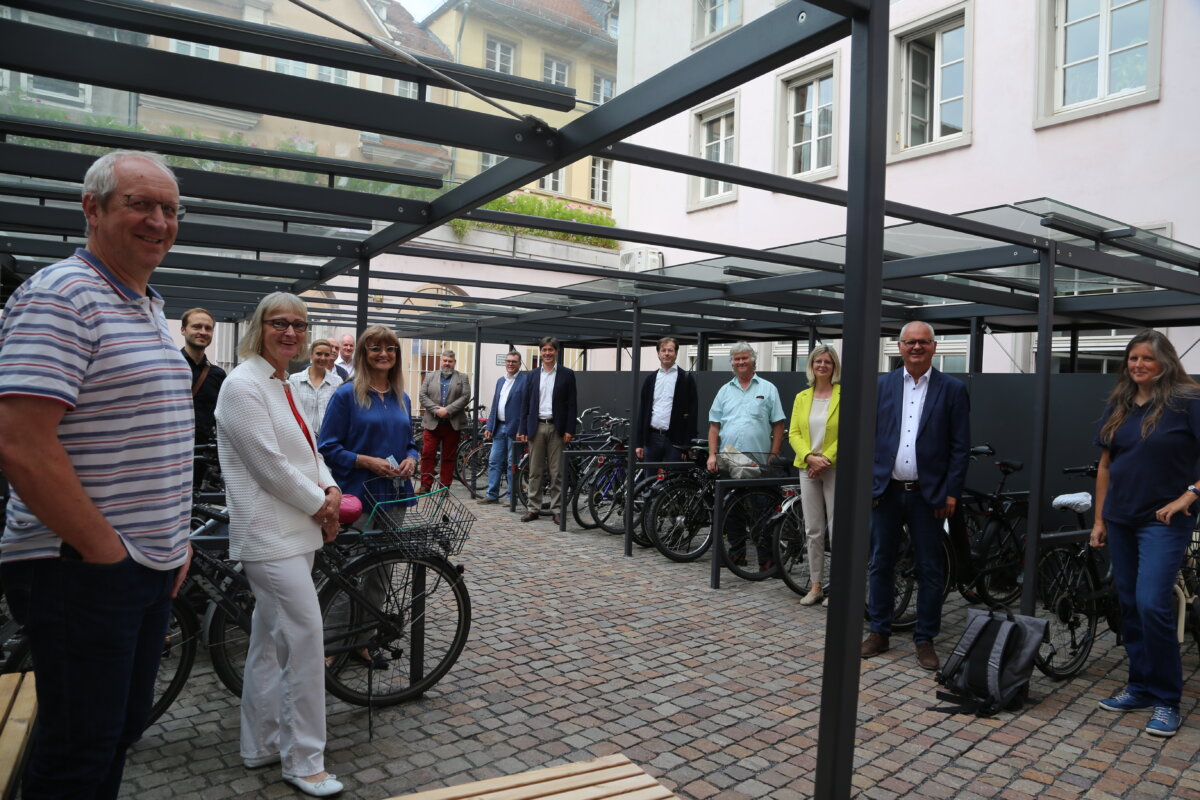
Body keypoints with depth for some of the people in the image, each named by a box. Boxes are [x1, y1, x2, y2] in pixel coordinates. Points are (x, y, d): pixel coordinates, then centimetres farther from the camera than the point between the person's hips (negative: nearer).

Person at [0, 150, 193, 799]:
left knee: (123, 731, 19)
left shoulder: (151, 308, 14)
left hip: (152, 568, 9)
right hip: (83, 570, -8)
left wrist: (177, 542, 15)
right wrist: (105, 551, -17)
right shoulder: (61, 296, -14)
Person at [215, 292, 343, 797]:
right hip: (271, 533, -9)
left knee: (271, 642, 16)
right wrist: (318, 504, -9)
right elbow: (269, 463, -19)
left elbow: (306, 448, 16)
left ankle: (261, 746, 29)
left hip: (297, 529, 9)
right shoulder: (243, 384, -14)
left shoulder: (282, 385, 13)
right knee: (305, 639, -8)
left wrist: (330, 489, -1)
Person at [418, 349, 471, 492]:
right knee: (427, 454, -3)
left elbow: (465, 396, -4)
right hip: (432, 423, 1)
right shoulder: (430, 377, 13)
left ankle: (445, 487, 11)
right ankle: (425, 486, 4)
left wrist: (447, 410, -13)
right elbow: (423, 395, 4)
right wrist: (435, 409, -11)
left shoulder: (462, 378, 9)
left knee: (449, 457, 4)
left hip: (453, 424, -1)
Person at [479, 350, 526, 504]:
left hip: (514, 428, -7)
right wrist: (489, 426, 12)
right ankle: (492, 494, 14)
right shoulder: (500, 381, 16)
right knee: (494, 461, 7)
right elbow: (495, 405, 17)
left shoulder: (525, 381, -8)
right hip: (499, 427, 7)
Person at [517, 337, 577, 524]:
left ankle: (557, 509, 8)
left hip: (556, 428, -2)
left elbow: (571, 405, -1)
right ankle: (534, 508, 13)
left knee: (557, 472, 1)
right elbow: (527, 404, 9)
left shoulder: (567, 374, 2)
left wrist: (569, 430, -8)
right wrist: (523, 429, 4)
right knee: (535, 471, 6)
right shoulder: (532, 375, 9)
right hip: (536, 427, 3)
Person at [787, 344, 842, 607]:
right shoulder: (802, 398, 10)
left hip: (835, 469, -4)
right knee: (813, 530, 8)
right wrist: (810, 457, -11)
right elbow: (794, 433, 5)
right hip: (808, 469, 4)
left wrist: (826, 459, -15)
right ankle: (816, 585, 17)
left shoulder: (844, 395, -4)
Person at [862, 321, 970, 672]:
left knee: (930, 570, 6)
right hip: (885, 490, 2)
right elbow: (868, 436, 6)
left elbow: (960, 447, -2)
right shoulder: (882, 385, 5)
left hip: (928, 494, -2)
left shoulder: (953, 389, 0)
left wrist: (951, 493, -8)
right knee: (880, 563, 10)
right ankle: (879, 632, 23)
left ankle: (925, 640, 19)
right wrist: (866, 483, -1)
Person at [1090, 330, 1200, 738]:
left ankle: (1166, 701, 1)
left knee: (1152, 605, -13)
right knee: (1129, 605, 10)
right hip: (1120, 520, 6)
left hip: (1162, 521, -6)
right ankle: (1139, 687, 23)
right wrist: (1099, 519, 11)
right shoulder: (1118, 406, 9)